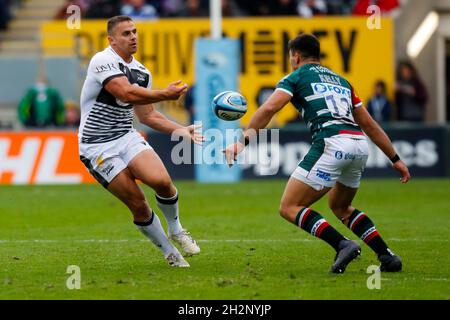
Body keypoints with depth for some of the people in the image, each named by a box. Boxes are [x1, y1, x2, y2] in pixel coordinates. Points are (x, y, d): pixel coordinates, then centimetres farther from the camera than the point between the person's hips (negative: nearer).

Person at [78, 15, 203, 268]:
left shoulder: (142, 72, 10)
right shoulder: (103, 61, -15)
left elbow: (148, 115, 18)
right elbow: (127, 93, -29)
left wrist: (180, 130, 6)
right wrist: (166, 94, -21)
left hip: (127, 137, 5)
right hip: (97, 147, -5)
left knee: (162, 181, -21)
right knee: (138, 204, -11)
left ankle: (175, 229, 8)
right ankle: (170, 253, 9)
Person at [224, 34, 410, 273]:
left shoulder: (296, 77, 12)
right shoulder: (340, 80, 29)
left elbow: (268, 109, -6)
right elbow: (369, 124, 29)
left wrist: (243, 140, -9)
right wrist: (395, 159, 33)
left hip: (332, 143, -7)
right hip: (360, 145, 7)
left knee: (289, 208, -1)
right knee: (340, 207, 30)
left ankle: (343, 245, -19)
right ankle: (387, 256, 15)